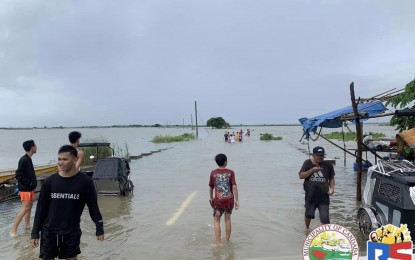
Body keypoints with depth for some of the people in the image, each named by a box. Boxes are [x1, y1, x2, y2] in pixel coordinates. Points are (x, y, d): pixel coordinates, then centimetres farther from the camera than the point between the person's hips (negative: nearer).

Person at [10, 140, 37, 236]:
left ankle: (27, 224, 27)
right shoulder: (24, 160, -19)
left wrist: (33, 183, 8)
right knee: (25, 208, -10)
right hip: (25, 188, -9)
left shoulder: (28, 159, 9)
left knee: (29, 206, 16)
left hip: (30, 188, 9)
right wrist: (29, 183, -17)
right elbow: (18, 175, -22)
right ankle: (13, 229, -4)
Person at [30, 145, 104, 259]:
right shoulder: (50, 181, -4)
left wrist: (99, 228, -3)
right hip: (49, 231, 1)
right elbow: (41, 208, 2)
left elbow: (93, 206, -3)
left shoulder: (85, 181, -9)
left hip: (72, 232, -1)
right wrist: (35, 232, 2)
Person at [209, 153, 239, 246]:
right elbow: (234, 186, -10)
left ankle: (219, 242, 3)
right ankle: (227, 240, 29)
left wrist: (211, 198, 20)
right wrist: (236, 200, -6)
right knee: (227, 219, 18)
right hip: (229, 199, 1)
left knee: (216, 220, 8)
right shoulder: (230, 172, -5)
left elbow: (211, 187, 5)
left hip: (218, 200, -1)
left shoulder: (213, 173, -3)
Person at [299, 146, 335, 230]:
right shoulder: (307, 163, -1)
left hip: (323, 196, 0)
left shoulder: (328, 165, 2)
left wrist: (332, 188, -7)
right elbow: (301, 176, -7)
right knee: (309, 215, 17)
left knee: (325, 218, -5)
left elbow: (331, 179, 10)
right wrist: (312, 170, -18)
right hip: (310, 195, 0)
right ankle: (307, 228, 44)